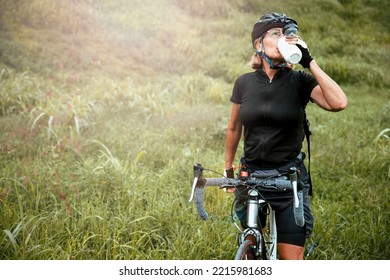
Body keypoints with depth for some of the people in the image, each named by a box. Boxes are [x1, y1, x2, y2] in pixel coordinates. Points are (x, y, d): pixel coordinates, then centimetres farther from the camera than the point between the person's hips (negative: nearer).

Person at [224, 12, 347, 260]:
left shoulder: (299, 81, -6)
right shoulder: (245, 83, 1)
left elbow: (339, 103, -24)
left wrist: (309, 61, -22)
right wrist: (228, 168, 20)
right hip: (251, 176, 2)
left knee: (292, 259, -4)